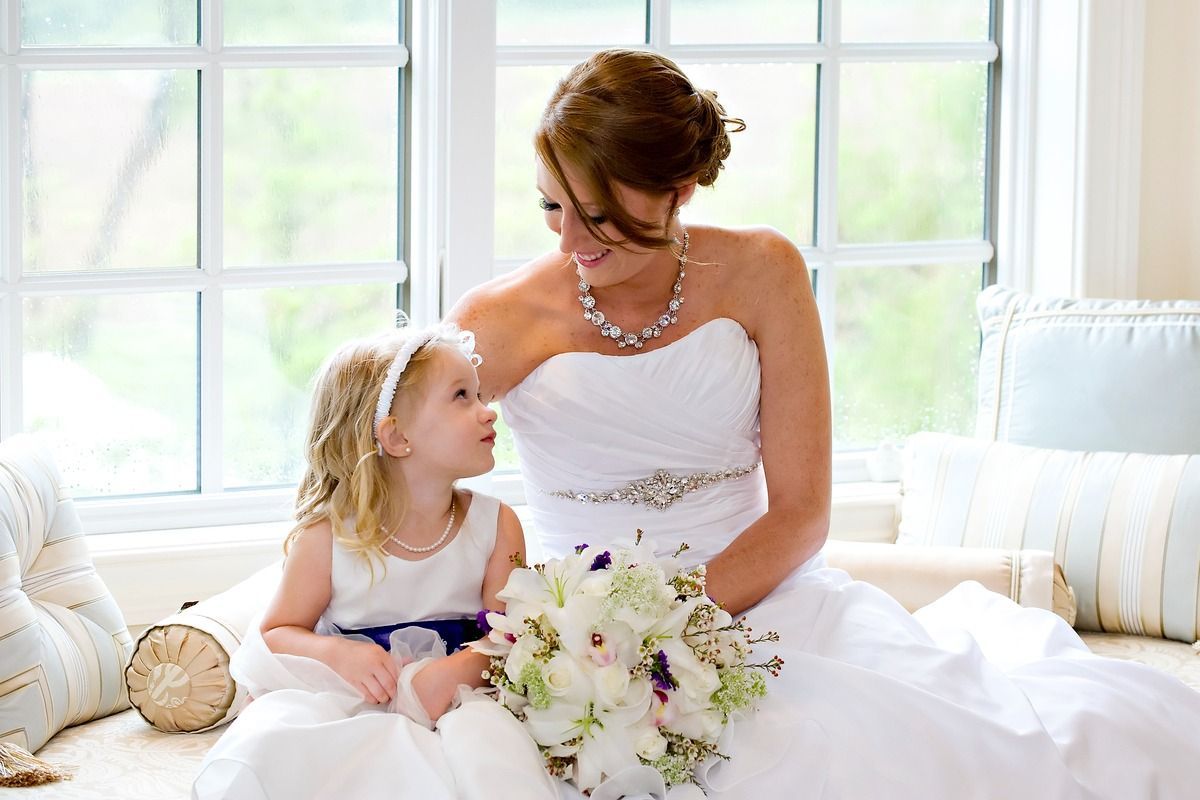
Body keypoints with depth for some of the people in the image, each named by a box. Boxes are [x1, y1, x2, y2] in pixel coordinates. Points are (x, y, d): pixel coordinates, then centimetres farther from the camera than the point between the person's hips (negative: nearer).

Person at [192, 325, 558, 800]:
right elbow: (275, 633, 4)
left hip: (451, 702, 0)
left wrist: (458, 670, -23)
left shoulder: (495, 526, 1)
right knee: (267, 743, -29)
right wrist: (338, 654, -17)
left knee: (485, 742, -35)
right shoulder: (328, 536, -5)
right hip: (343, 703, 0)